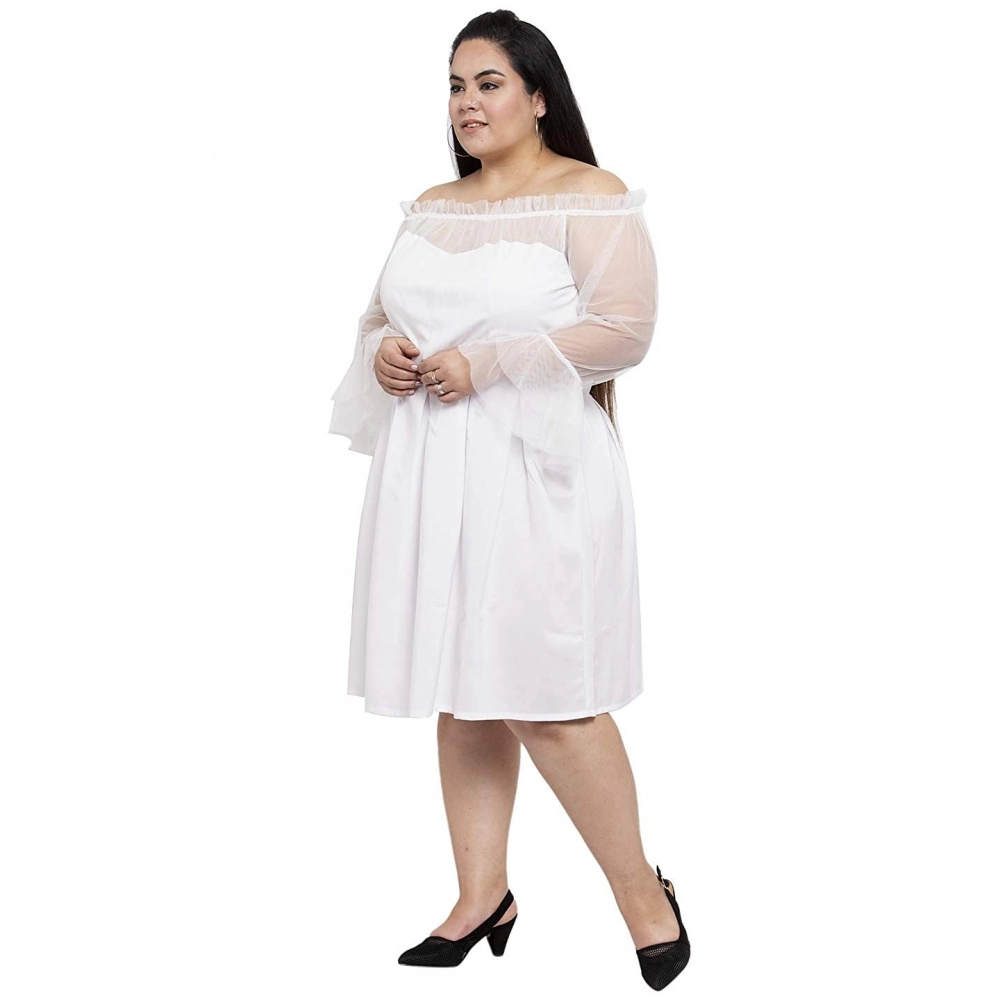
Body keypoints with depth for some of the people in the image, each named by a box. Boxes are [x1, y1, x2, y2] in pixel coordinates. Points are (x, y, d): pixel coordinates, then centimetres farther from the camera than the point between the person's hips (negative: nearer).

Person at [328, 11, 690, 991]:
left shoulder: (590, 198, -4)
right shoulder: (429, 209, 17)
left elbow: (624, 327, -13)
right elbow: (381, 310, 22)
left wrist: (484, 364, -17)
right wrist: (382, 350, -2)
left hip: (535, 470, -7)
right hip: (430, 470, 7)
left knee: (545, 696, -8)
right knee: (461, 688, 8)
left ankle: (643, 893, 10)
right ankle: (482, 898, 19)